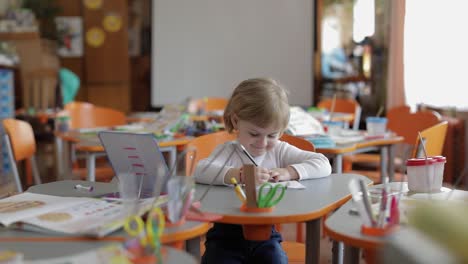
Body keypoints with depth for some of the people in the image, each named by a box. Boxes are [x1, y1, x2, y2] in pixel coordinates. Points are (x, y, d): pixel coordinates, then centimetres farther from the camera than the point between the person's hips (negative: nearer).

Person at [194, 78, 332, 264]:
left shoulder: (280, 151, 4)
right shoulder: (227, 152, -5)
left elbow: (323, 165, 0)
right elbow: (200, 171, -25)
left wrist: (288, 172, -15)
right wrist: (240, 174, -36)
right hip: (227, 232, -2)